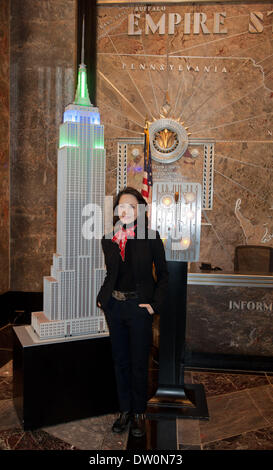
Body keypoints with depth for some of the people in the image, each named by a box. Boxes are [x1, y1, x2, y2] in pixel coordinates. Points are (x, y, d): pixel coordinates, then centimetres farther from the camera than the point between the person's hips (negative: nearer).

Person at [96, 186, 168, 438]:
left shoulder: (150, 237, -8)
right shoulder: (108, 239, 4)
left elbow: (163, 273, -3)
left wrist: (155, 304, -9)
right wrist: (102, 297, 5)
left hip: (139, 306, -4)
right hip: (114, 306, 4)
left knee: (139, 363, 8)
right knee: (120, 361, 14)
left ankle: (139, 413, 28)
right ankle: (125, 410, 31)